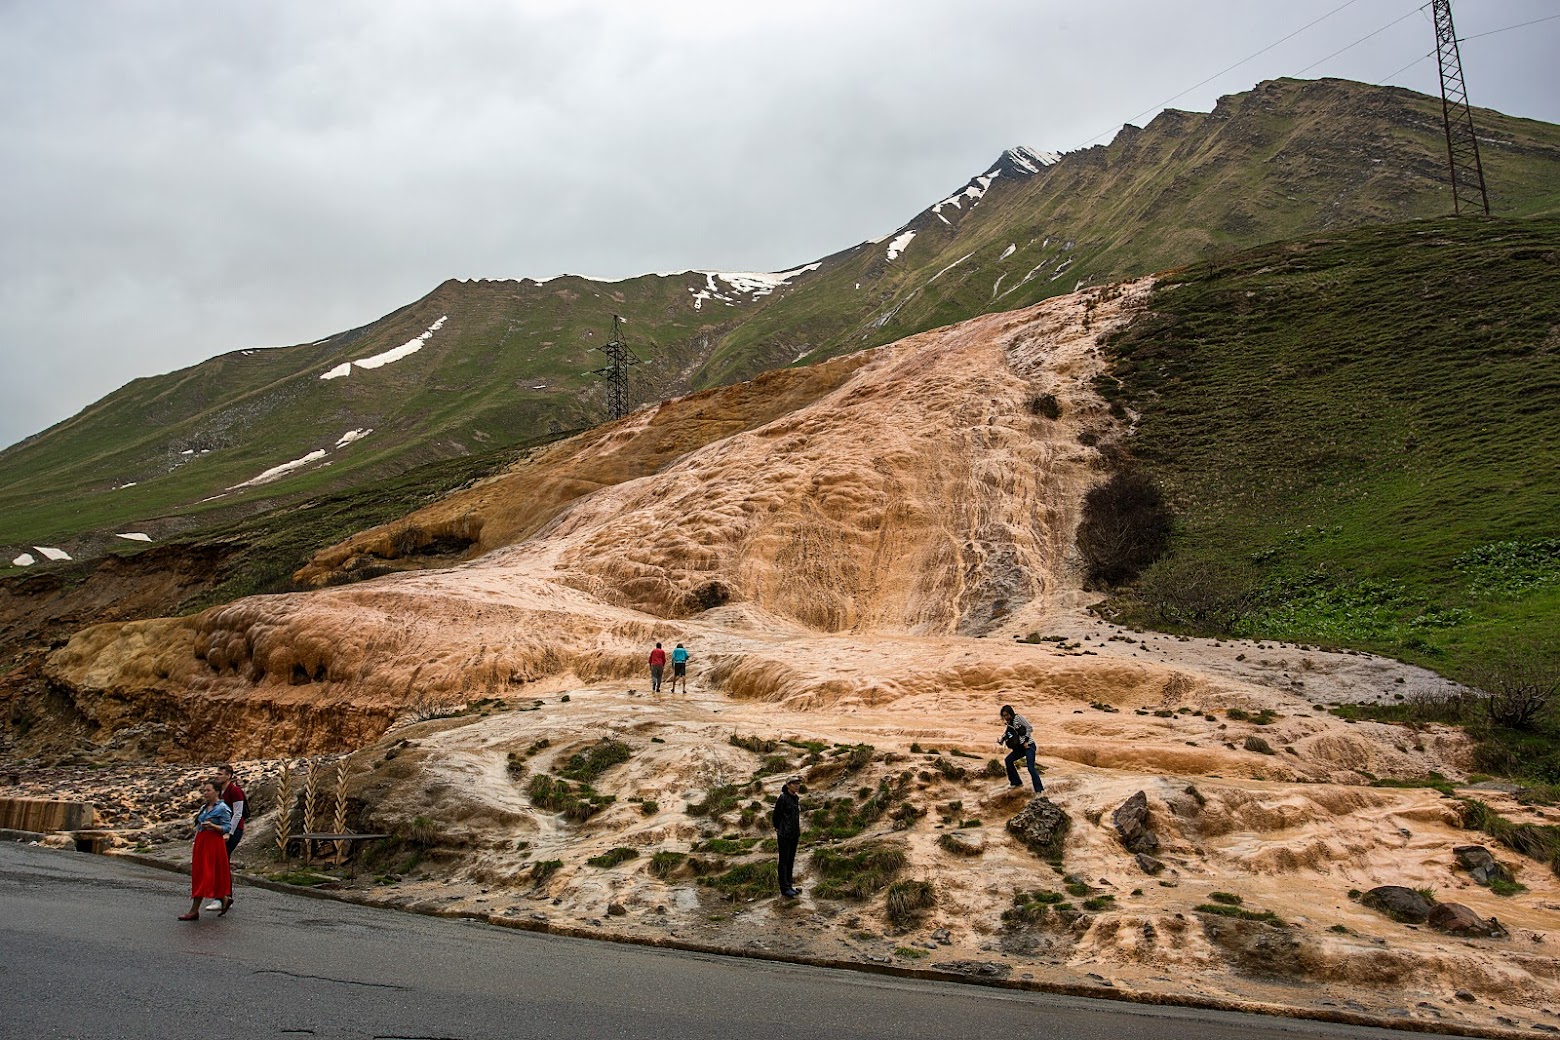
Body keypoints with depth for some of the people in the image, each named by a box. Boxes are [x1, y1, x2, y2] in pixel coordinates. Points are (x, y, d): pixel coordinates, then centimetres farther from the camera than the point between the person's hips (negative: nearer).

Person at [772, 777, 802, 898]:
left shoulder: (797, 799, 8)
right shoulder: (782, 798, -15)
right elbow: (777, 815, -10)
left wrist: (798, 832, 16)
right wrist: (777, 830, -6)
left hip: (794, 835, 7)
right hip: (784, 835, -7)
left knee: (791, 860, 13)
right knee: (784, 861, 0)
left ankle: (789, 885, 22)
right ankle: (784, 888, 5)